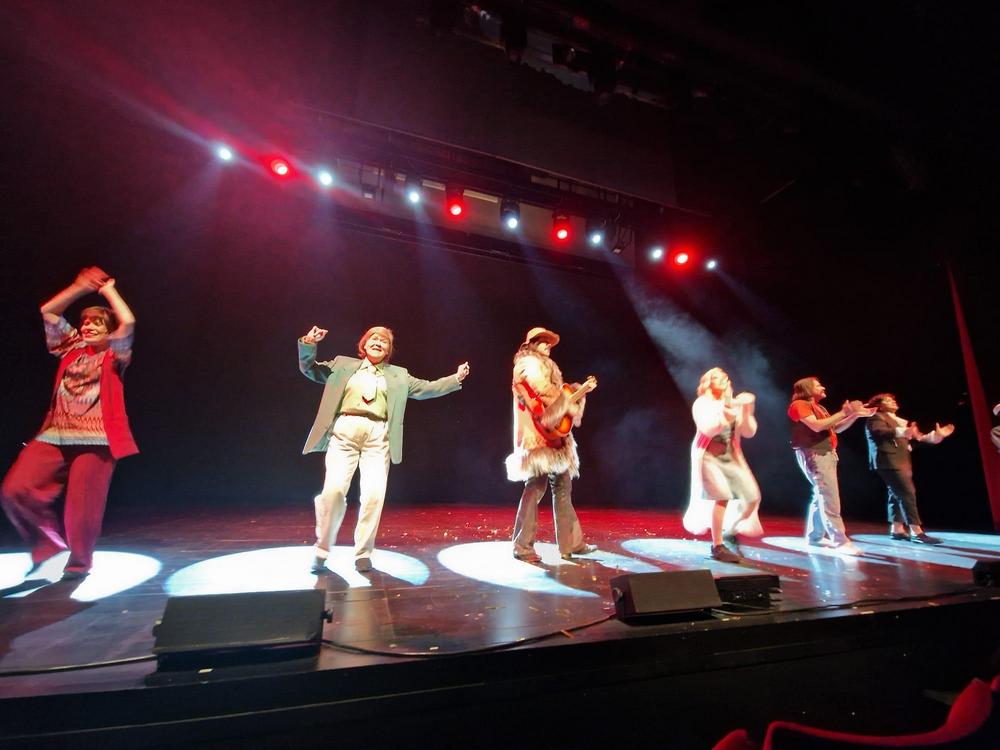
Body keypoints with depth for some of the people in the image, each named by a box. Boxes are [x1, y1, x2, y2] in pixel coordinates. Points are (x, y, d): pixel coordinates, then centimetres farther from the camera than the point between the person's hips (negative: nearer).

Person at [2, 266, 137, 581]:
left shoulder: (113, 355, 4)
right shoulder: (72, 348, 17)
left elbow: (128, 322, -13)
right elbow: (48, 312, 16)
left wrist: (109, 290, 1)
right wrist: (80, 287, 10)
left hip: (96, 439, -5)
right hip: (55, 435, 5)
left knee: (83, 505, -2)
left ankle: (80, 560, 20)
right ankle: (49, 540, 17)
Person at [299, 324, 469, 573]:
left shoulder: (398, 375, 22)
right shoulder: (344, 365, 21)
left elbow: (426, 388, 19)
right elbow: (309, 369, 21)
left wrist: (456, 379, 10)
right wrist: (309, 344, 3)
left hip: (378, 435, 1)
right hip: (345, 431, -1)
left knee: (374, 494, -9)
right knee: (334, 490, -12)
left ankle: (363, 553, 9)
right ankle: (322, 549, 11)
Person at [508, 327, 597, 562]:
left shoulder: (545, 367, 25)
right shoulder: (529, 364, -5)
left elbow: (558, 398, 20)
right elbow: (547, 394, -16)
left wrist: (581, 391, 11)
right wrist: (572, 405, -3)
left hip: (551, 436, 10)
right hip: (538, 437, -10)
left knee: (562, 487, 9)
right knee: (536, 488, -9)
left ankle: (571, 544, 16)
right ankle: (523, 546, -1)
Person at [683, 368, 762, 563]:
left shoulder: (734, 404, 12)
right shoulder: (702, 403, -3)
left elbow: (749, 432, 3)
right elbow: (707, 429, -18)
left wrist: (747, 409, -10)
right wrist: (725, 411, -26)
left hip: (730, 456, 6)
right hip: (708, 456, -6)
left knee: (753, 497, -4)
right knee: (723, 496, -20)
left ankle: (730, 532, 20)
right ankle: (717, 547, -7)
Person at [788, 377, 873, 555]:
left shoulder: (818, 407, 23)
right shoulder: (799, 405, -7)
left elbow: (836, 428, 22)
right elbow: (817, 426, -18)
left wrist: (855, 415, 12)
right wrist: (843, 412, -13)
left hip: (826, 453, 10)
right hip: (814, 454, -10)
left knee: (822, 496, 10)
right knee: (828, 496, -15)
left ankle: (814, 536, 17)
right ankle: (840, 541, -16)